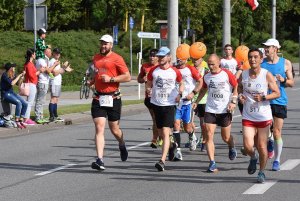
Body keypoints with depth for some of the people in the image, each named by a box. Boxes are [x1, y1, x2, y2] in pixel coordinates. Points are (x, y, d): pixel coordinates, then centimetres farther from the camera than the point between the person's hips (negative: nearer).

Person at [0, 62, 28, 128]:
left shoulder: (12, 75, 8)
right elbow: (12, 83, -25)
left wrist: (22, 76, 0)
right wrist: (19, 76, -17)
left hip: (11, 92, 8)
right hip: (5, 94, -8)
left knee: (25, 104, -11)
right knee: (18, 103, -30)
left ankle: (21, 120, -5)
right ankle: (17, 121, -25)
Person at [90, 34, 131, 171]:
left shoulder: (116, 58, -6)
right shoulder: (96, 58, 14)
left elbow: (127, 77, -9)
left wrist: (111, 79, -17)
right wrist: (92, 81, 12)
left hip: (113, 98, -4)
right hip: (98, 98, 4)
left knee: (114, 129, 10)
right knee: (99, 128, -9)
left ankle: (122, 145, 44)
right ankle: (100, 160, -15)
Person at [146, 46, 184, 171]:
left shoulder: (175, 71, -1)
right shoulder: (153, 70, 4)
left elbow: (181, 83, 15)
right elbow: (148, 84, 15)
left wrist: (180, 94, -2)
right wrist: (148, 90, -8)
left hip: (169, 105, -4)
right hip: (156, 104, 4)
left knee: (165, 132, -14)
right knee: (160, 132, 13)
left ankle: (162, 161, -21)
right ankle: (170, 146, 43)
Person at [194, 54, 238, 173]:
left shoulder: (227, 74, -7)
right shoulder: (206, 77, 4)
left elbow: (236, 87, 0)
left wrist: (233, 102, -11)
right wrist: (196, 102, 12)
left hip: (225, 110, -3)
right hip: (210, 110, 3)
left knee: (226, 138, 9)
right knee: (209, 136, -11)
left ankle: (232, 148, 45)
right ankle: (212, 163, -11)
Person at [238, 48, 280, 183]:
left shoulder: (267, 75, -9)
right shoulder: (243, 75, -1)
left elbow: (277, 93, -6)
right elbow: (239, 88, 19)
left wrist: (263, 97, -21)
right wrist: (240, 96, -3)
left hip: (264, 116, -2)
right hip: (248, 117, 2)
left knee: (262, 146, 4)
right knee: (248, 146, -8)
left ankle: (262, 172, 24)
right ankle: (253, 158, 28)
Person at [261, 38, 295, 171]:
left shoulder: (286, 63, 2)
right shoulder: (261, 63, 4)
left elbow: (292, 83, 6)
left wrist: (283, 80, -14)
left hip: (279, 101, -1)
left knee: (277, 132, -1)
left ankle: (277, 161, 10)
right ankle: (269, 143, 32)